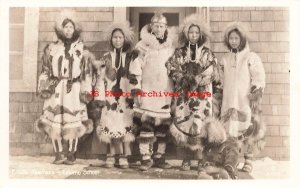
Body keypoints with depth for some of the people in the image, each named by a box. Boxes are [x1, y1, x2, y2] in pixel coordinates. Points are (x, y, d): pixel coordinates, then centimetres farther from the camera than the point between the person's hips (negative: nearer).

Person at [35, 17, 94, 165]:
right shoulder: (51, 48, 9)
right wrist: (43, 88, 2)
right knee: (54, 122, -3)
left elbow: (87, 72, 6)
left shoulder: (82, 50, 7)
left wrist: (86, 91, 0)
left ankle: (71, 155, 7)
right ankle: (58, 155, 7)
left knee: (73, 122, -3)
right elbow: (45, 71, 10)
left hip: (74, 89, -1)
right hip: (55, 89, 1)